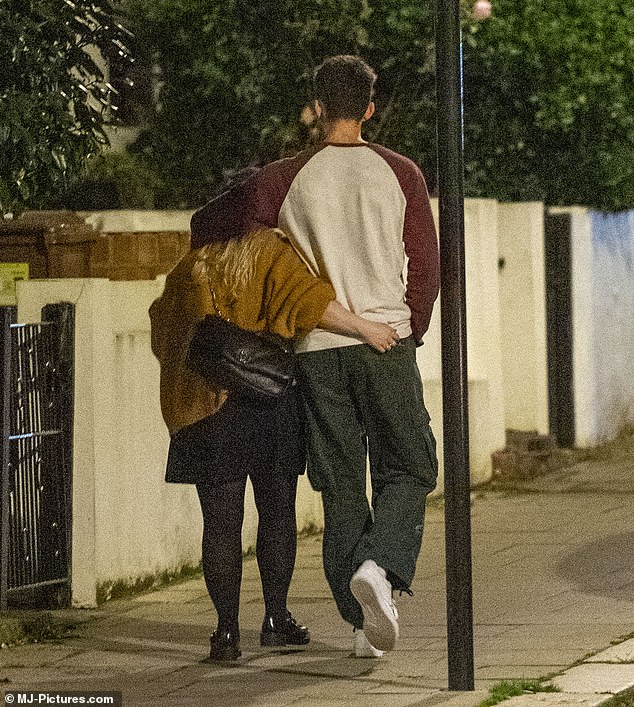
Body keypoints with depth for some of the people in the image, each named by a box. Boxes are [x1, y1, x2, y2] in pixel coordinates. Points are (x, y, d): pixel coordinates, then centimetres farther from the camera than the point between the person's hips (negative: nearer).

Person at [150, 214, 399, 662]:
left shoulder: (186, 273, 11)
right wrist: (364, 328, -18)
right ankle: (276, 618, 13)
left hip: (205, 410, 2)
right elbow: (304, 297, -17)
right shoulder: (268, 251, 0)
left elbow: (164, 341, 14)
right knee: (277, 511, 11)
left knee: (221, 521, 3)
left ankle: (228, 630, -1)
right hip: (269, 402, -2)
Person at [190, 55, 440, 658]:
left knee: (341, 485, 8)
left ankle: (361, 621, 7)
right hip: (385, 339, -1)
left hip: (317, 349, 1)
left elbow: (209, 227, 5)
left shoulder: (283, 179, 2)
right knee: (407, 469, 8)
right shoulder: (399, 174, 2)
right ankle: (379, 565, -20)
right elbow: (426, 268, 3)